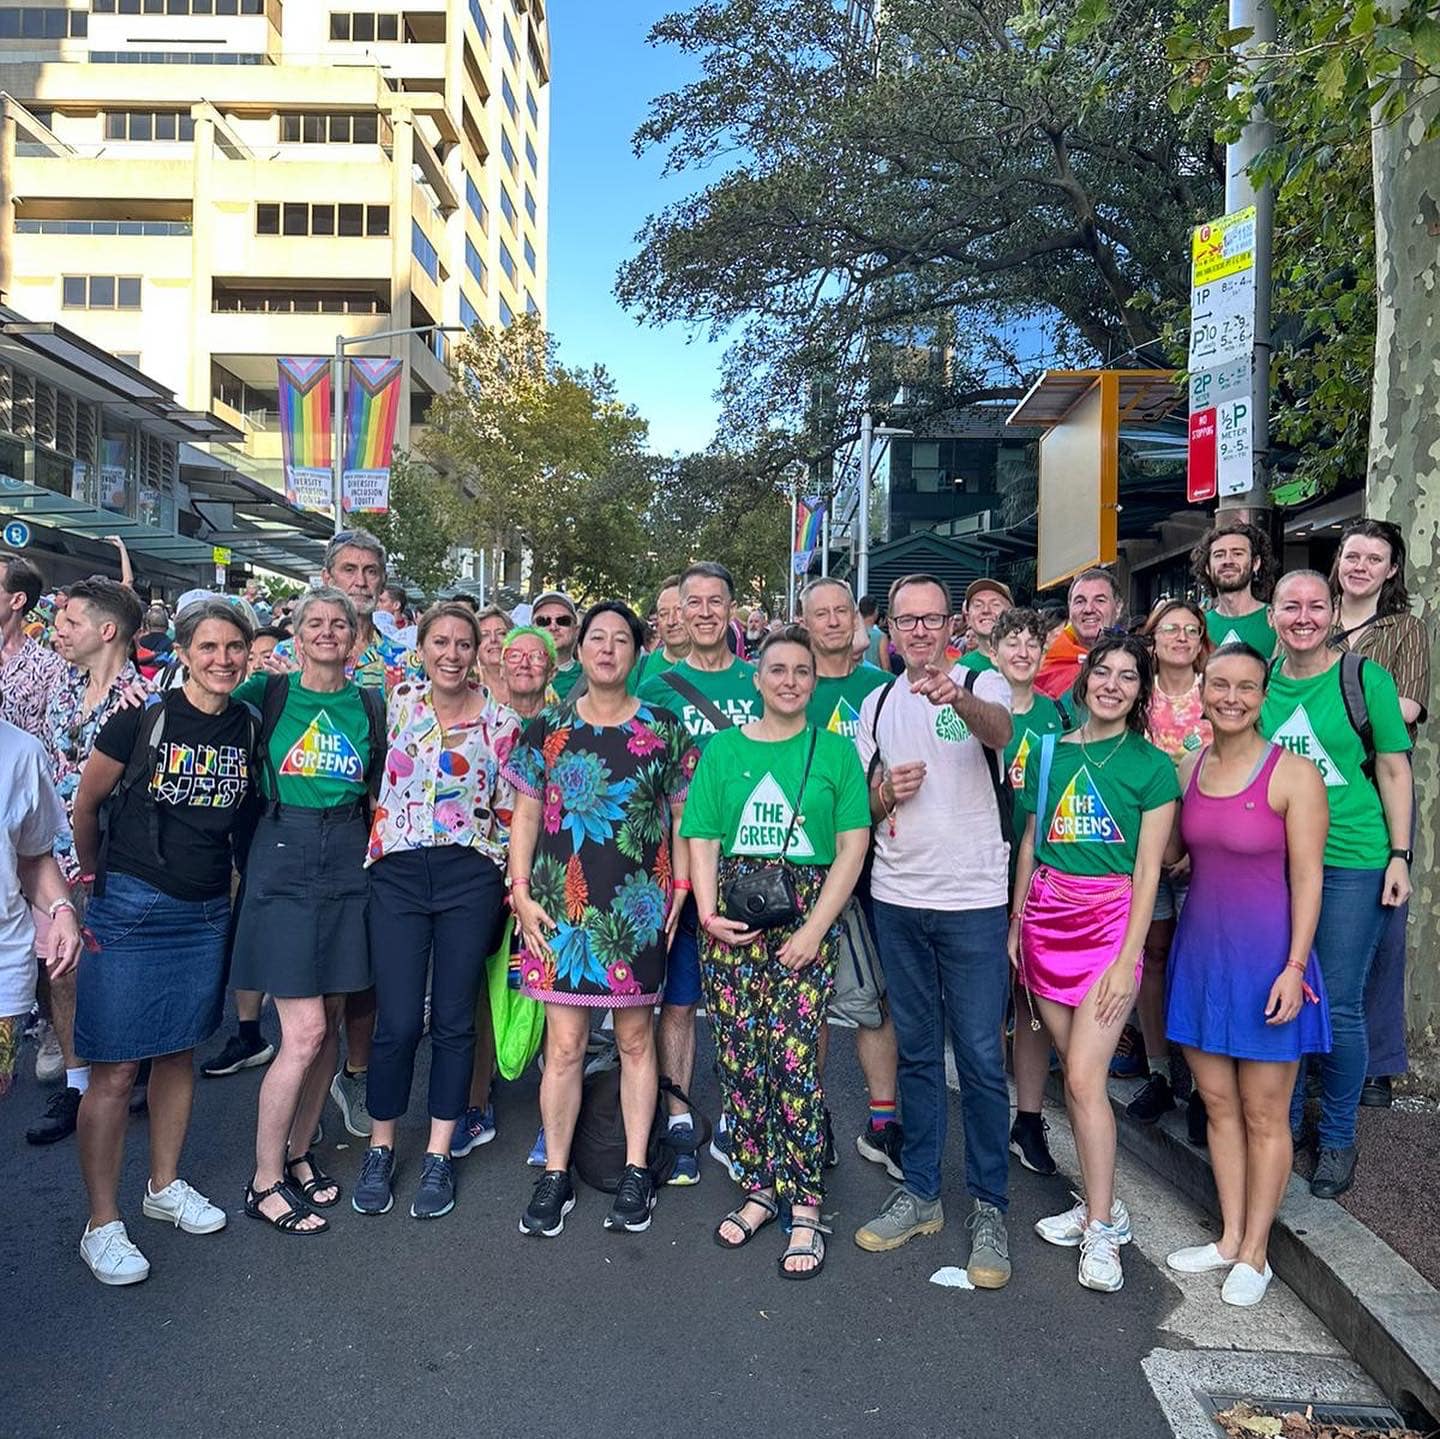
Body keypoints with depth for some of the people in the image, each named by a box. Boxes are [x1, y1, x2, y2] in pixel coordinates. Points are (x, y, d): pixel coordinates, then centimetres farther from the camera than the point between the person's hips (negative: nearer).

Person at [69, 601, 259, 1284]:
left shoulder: (249, 727, 0)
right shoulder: (142, 717, -12)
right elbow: (86, 805, 1)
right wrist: (101, 880, 10)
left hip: (206, 913, 4)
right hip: (132, 911, -4)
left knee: (179, 1052, 16)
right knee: (115, 1068, 0)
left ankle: (165, 1185, 33)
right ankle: (102, 1224, 14)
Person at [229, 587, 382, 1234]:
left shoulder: (370, 706, 7)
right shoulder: (266, 693, 1)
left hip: (348, 865, 3)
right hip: (283, 864, -3)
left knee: (327, 1025, 9)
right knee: (304, 1032, -7)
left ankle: (298, 1152, 29)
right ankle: (264, 1181, 10)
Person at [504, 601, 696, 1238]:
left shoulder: (662, 730, 3)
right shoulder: (546, 728, 5)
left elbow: (680, 815, 6)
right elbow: (525, 815, 7)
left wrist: (680, 888, 0)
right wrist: (520, 891, 0)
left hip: (637, 905, 0)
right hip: (560, 903, 0)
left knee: (635, 1037, 9)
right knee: (564, 1044, 3)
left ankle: (636, 1171, 22)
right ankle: (556, 1173, 18)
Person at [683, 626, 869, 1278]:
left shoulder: (835, 751, 6)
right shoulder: (723, 748, 11)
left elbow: (852, 847, 0)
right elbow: (702, 841, 8)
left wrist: (814, 930, -9)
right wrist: (708, 912, -8)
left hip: (806, 919, -2)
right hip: (732, 925, 2)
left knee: (794, 1061, -9)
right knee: (738, 1061, 4)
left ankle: (804, 1211, 4)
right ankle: (759, 1190, 22)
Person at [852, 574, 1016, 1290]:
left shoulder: (982, 685, -4)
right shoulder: (876, 703, 10)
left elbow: (999, 730, -29)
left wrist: (958, 697, -50)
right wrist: (886, 791, -8)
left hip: (972, 900, -4)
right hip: (898, 897, 4)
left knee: (981, 1058, 2)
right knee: (916, 1052, 14)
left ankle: (989, 1208, 17)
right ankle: (919, 1192, 27)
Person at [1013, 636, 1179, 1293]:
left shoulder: (1152, 766, -2)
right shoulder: (1050, 752, 9)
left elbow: (1148, 869, -5)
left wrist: (1128, 957, -10)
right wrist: (1016, 924, 12)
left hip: (1110, 918, -4)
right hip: (1046, 914, 4)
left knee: (1084, 1078, -8)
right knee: (1073, 1069, 9)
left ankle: (1101, 1228, 7)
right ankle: (1099, 1202, 25)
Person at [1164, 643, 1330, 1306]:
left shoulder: (1293, 773, -12)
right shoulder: (1188, 767, 4)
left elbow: (1307, 876, -12)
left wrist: (1295, 966, -16)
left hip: (1265, 955, -5)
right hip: (1200, 950, 5)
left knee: (1263, 1114, 8)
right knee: (1218, 1103, 15)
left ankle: (1253, 1254, 23)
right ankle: (1229, 1237, 29)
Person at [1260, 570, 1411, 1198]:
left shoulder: (1365, 679, -4)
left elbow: (1393, 770, 1)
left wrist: (1400, 855, -3)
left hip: (1350, 863, -3)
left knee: (1338, 1007, 2)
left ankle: (1338, 1138, 22)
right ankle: (1284, 1122, 29)